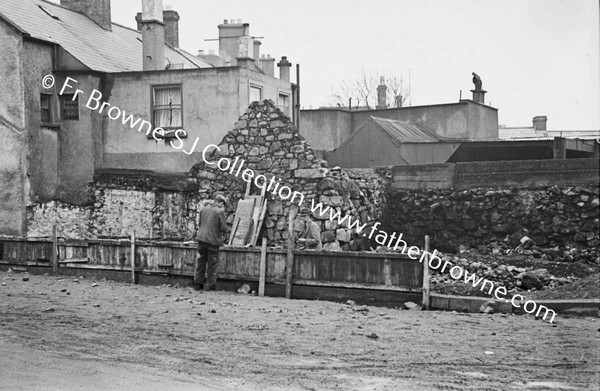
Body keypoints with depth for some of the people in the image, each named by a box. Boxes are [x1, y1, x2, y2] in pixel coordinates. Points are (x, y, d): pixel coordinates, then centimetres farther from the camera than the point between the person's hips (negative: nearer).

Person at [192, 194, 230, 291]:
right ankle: (210, 285, 11)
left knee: (200, 261, 13)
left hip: (201, 238, 5)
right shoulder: (220, 211, -10)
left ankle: (197, 283, 17)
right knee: (212, 263, 6)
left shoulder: (203, 208, 8)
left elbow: (200, 223, 15)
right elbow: (223, 227, -10)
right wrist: (228, 229, 11)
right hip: (213, 240, -5)